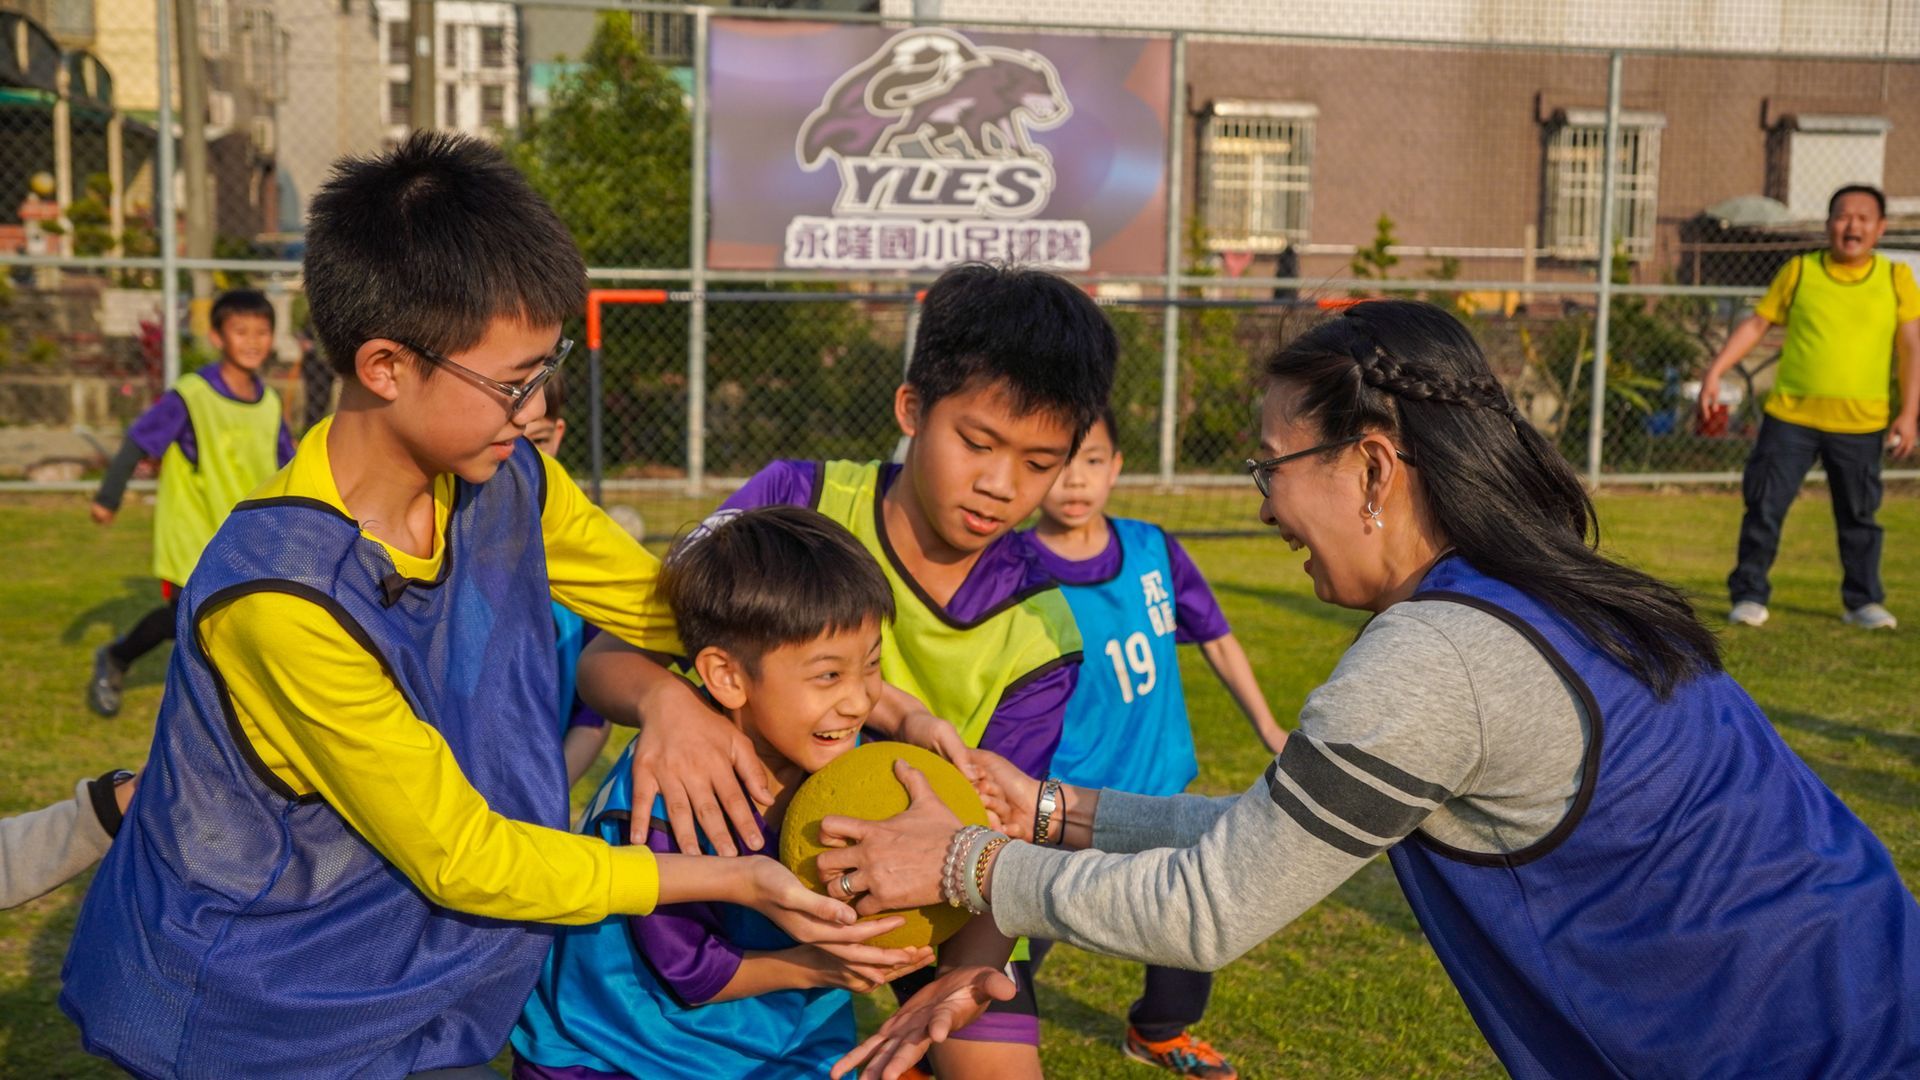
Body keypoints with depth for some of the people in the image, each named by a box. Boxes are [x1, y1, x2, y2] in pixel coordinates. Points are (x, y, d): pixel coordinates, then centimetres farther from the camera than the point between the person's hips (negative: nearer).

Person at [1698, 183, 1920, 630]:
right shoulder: (1799, 271, 5)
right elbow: (1756, 324, 8)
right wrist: (1715, 372, -2)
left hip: (1860, 424, 0)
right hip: (1790, 415, 0)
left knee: (1859, 516, 8)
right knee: (1764, 507, 0)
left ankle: (1863, 601, 22)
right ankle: (1749, 596, 11)